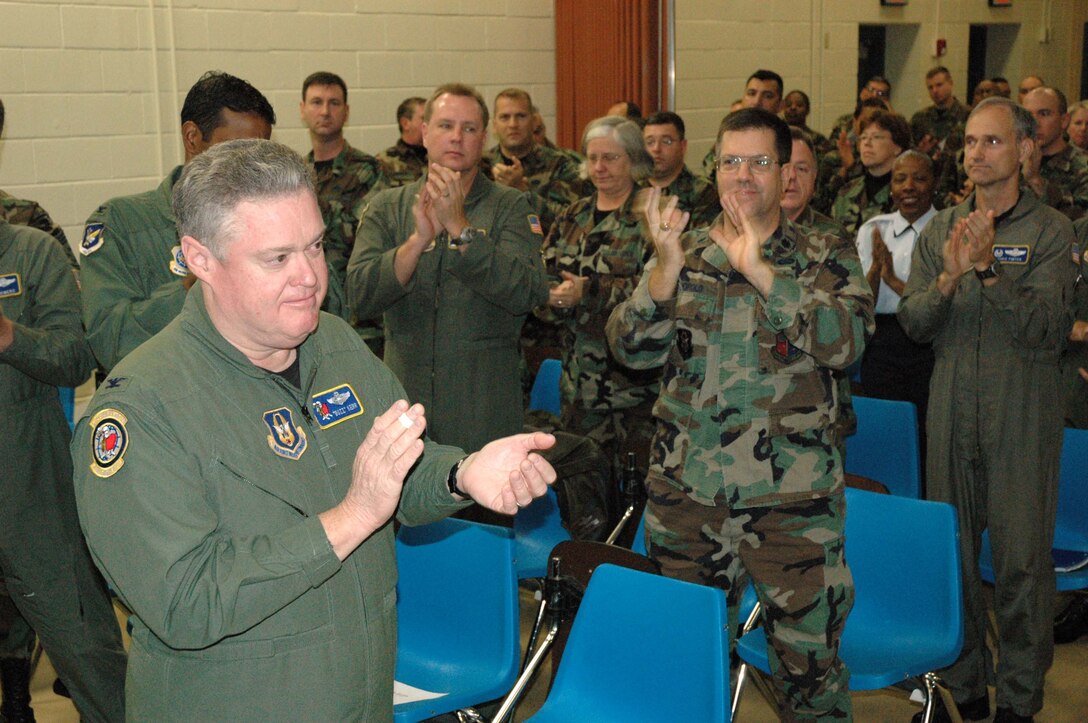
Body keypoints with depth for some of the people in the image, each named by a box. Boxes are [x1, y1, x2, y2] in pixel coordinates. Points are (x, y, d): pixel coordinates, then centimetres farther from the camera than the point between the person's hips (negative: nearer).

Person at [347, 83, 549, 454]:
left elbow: (528, 295, -15)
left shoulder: (510, 207, 1)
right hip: (404, 403, 2)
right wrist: (418, 240, -23)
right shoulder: (385, 208, 7)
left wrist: (460, 228, -22)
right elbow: (360, 296, -8)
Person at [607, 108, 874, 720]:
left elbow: (846, 342, -16)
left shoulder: (828, 257, 1)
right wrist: (668, 267, -18)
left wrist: (759, 270, -23)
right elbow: (633, 348, -3)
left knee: (811, 655, 4)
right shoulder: (683, 253, 7)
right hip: (687, 491, 3)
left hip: (793, 495, -2)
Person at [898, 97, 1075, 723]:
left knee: (1023, 559, 2)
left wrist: (990, 269, -25)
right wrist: (949, 278, -19)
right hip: (953, 413, 4)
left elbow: (1046, 330, -15)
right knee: (953, 552, 11)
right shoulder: (942, 229, 8)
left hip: (1024, 419, -3)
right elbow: (913, 323, -1)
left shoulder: (1049, 230, -4)